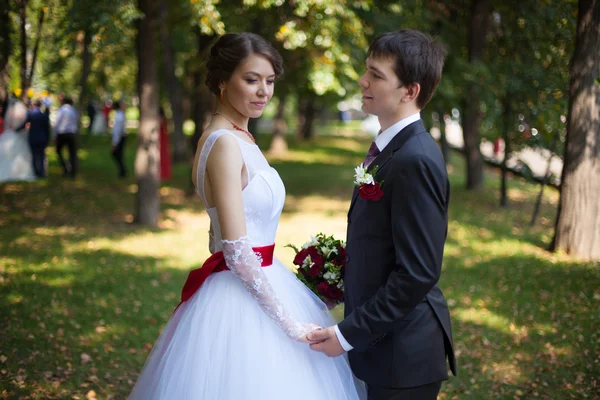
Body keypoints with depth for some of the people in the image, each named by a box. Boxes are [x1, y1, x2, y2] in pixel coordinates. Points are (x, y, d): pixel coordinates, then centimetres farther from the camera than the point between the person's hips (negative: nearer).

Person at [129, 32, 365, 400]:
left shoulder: (239, 138, 10)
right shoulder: (224, 142, -18)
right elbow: (236, 249, -22)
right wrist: (289, 322, -18)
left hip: (254, 284, 9)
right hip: (240, 298, -9)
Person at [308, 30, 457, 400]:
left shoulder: (415, 161, -22)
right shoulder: (392, 148, 8)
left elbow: (419, 272, -25)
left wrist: (350, 333, -20)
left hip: (404, 355, -9)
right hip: (386, 345, 9)